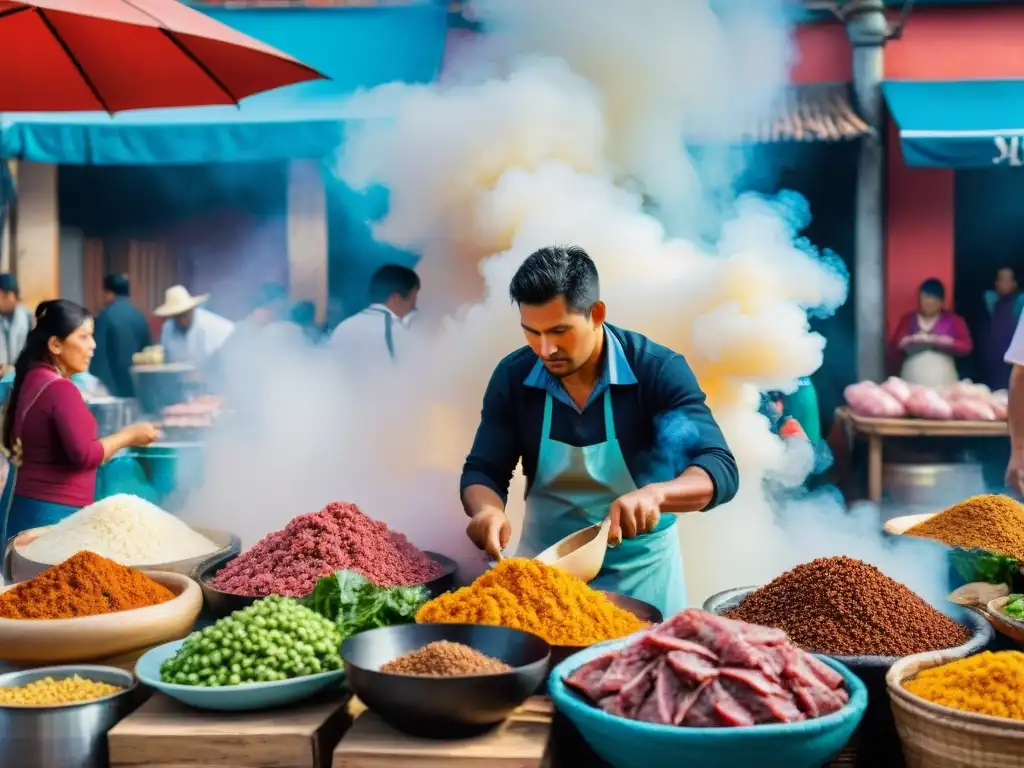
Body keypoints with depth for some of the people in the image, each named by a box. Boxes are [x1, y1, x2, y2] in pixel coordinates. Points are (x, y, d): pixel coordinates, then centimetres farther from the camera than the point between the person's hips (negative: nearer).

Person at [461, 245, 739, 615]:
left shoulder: (659, 371, -19)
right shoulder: (513, 377, -9)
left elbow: (721, 471, -25)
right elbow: (482, 471, -3)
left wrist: (654, 494, -44)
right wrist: (488, 511, -26)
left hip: (639, 571, -2)